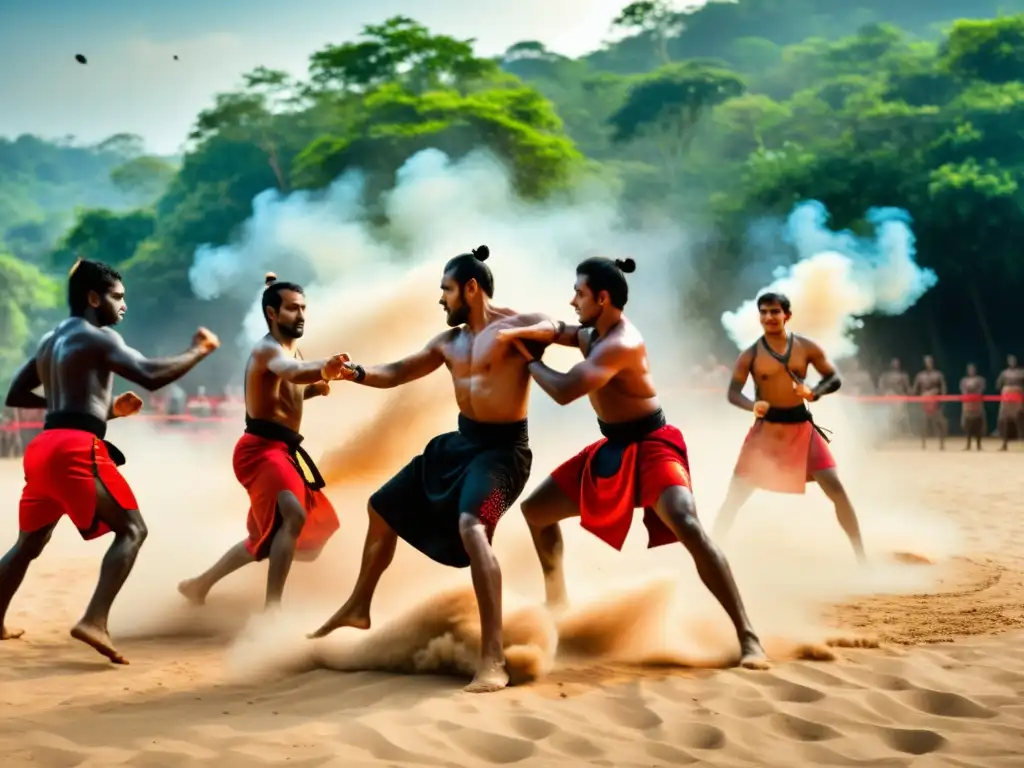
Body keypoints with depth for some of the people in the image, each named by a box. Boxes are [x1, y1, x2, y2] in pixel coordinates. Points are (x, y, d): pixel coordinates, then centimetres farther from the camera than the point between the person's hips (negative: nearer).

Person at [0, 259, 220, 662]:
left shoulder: (49, 340, 23)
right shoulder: (98, 337, -3)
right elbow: (152, 376, -17)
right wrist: (198, 350, -1)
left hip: (44, 447, 9)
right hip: (76, 448, -9)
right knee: (131, 529, -6)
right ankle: (94, 621, -23)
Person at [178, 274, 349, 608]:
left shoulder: (293, 350, 16)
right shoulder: (268, 349, -15)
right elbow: (292, 371, -38)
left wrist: (317, 387, 4)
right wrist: (324, 368, -60)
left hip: (279, 451, 10)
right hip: (261, 449, -10)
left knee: (269, 535, 22)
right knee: (295, 516, -31)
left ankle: (199, 585, 37)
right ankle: (272, 607, -33)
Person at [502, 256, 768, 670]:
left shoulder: (620, 344, -24)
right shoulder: (595, 334, 7)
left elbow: (564, 391, -28)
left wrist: (529, 359, -11)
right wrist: (521, 332, -20)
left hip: (650, 446, -10)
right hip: (613, 449, 10)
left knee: (688, 527, -32)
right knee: (535, 510, 16)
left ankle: (747, 636, -32)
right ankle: (556, 602, 35)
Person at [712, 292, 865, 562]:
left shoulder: (807, 347, -1)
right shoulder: (750, 355, -4)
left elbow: (834, 379, 3)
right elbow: (733, 393, -5)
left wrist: (814, 393, -19)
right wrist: (753, 405, -27)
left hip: (801, 426, 1)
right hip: (766, 428, -1)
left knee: (836, 488, -3)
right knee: (735, 494, -3)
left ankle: (860, 555, 6)